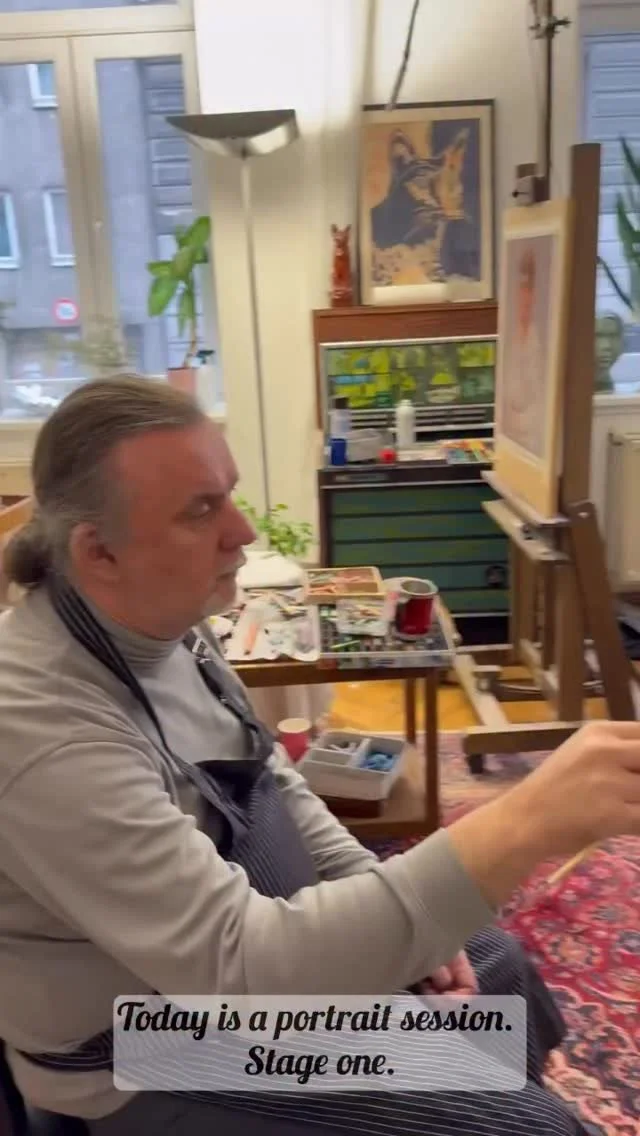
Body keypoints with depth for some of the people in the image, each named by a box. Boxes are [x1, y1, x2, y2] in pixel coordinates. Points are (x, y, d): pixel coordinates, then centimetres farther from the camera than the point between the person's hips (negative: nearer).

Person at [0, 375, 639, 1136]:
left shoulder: (161, 622, -7)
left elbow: (266, 783, 5)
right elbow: (244, 970, -39)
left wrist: (406, 914, -3)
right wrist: (521, 829, -44)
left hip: (247, 929, 8)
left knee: (498, 968, 18)